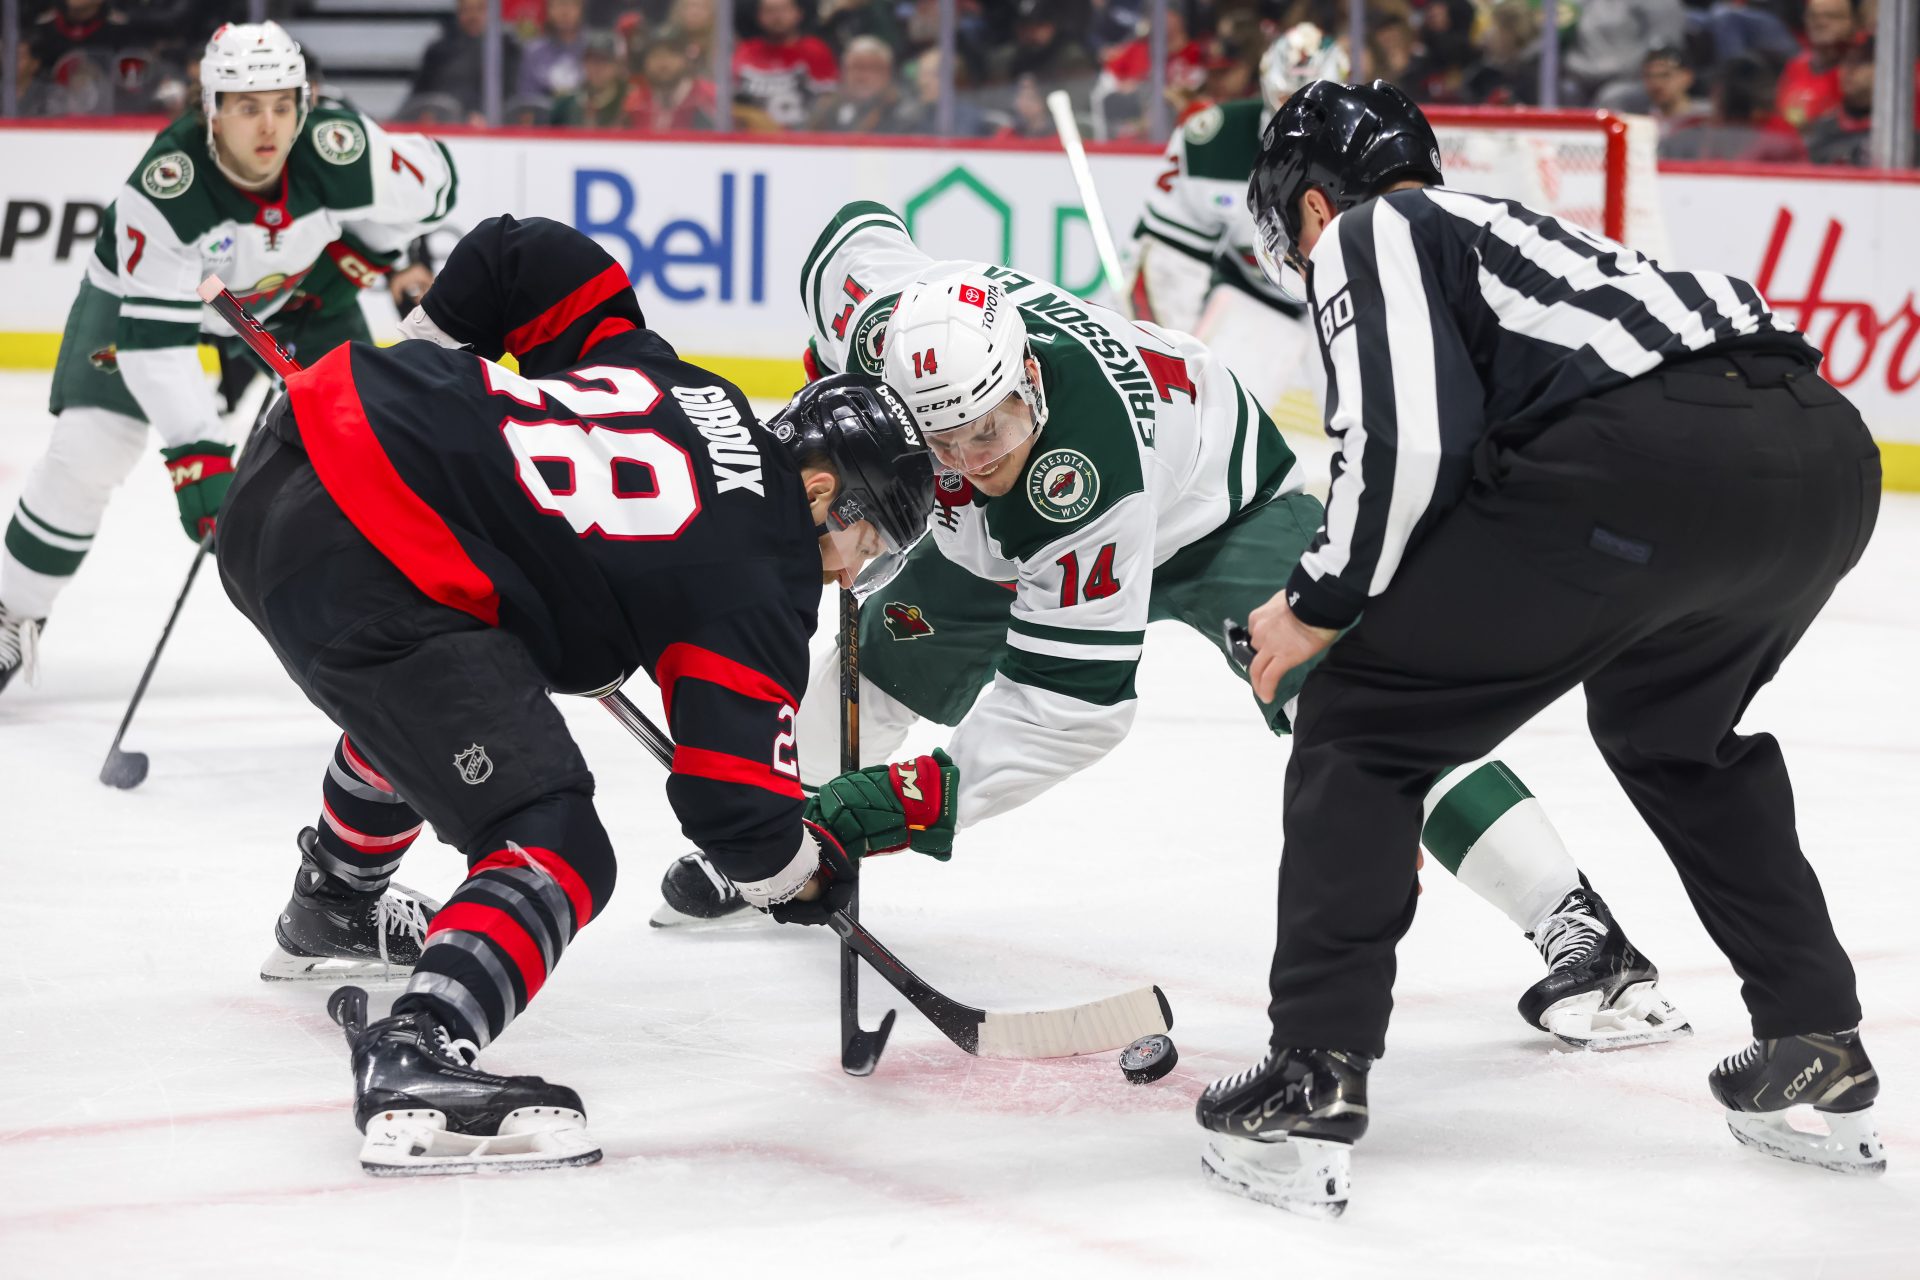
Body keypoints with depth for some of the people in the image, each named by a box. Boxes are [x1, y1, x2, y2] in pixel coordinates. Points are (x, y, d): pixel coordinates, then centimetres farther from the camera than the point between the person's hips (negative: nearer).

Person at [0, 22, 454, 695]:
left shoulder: (343, 152, -33)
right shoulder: (164, 186, -40)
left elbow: (431, 178, -10)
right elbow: (154, 333, -38)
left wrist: (357, 256, -14)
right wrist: (194, 451, -43)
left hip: (298, 287, 3)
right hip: (149, 284, -3)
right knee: (89, 448, -13)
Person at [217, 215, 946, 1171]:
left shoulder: (671, 382, 17)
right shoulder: (756, 581, -3)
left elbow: (519, 256, 21)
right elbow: (736, 800, -5)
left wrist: (430, 352, 32)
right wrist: (810, 875, 14)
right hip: (365, 577, -10)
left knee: (421, 702, 40)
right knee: (555, 853, -7)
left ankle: (330, 912, 64)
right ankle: (417, 1068, -28)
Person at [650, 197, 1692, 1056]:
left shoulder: (1088, 469, -45)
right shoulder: (888, 317, -31)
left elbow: (1070, 701, -41)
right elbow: (855, 228, -5)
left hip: (1218, 508, -7)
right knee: (888, 658, -1)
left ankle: (1577, 932, -28)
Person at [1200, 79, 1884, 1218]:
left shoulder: (1365, 236, 16)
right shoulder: (1502, 224, 39)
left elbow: (1409, 441, -2)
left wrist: (1320, 604, 11)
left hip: (1650, 461, -8)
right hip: (1834, 453, 8)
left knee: (1363, 721, 8)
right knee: (1673, 726, 35)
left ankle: (1312, 1085, 2)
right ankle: (1820, 1055, 32)